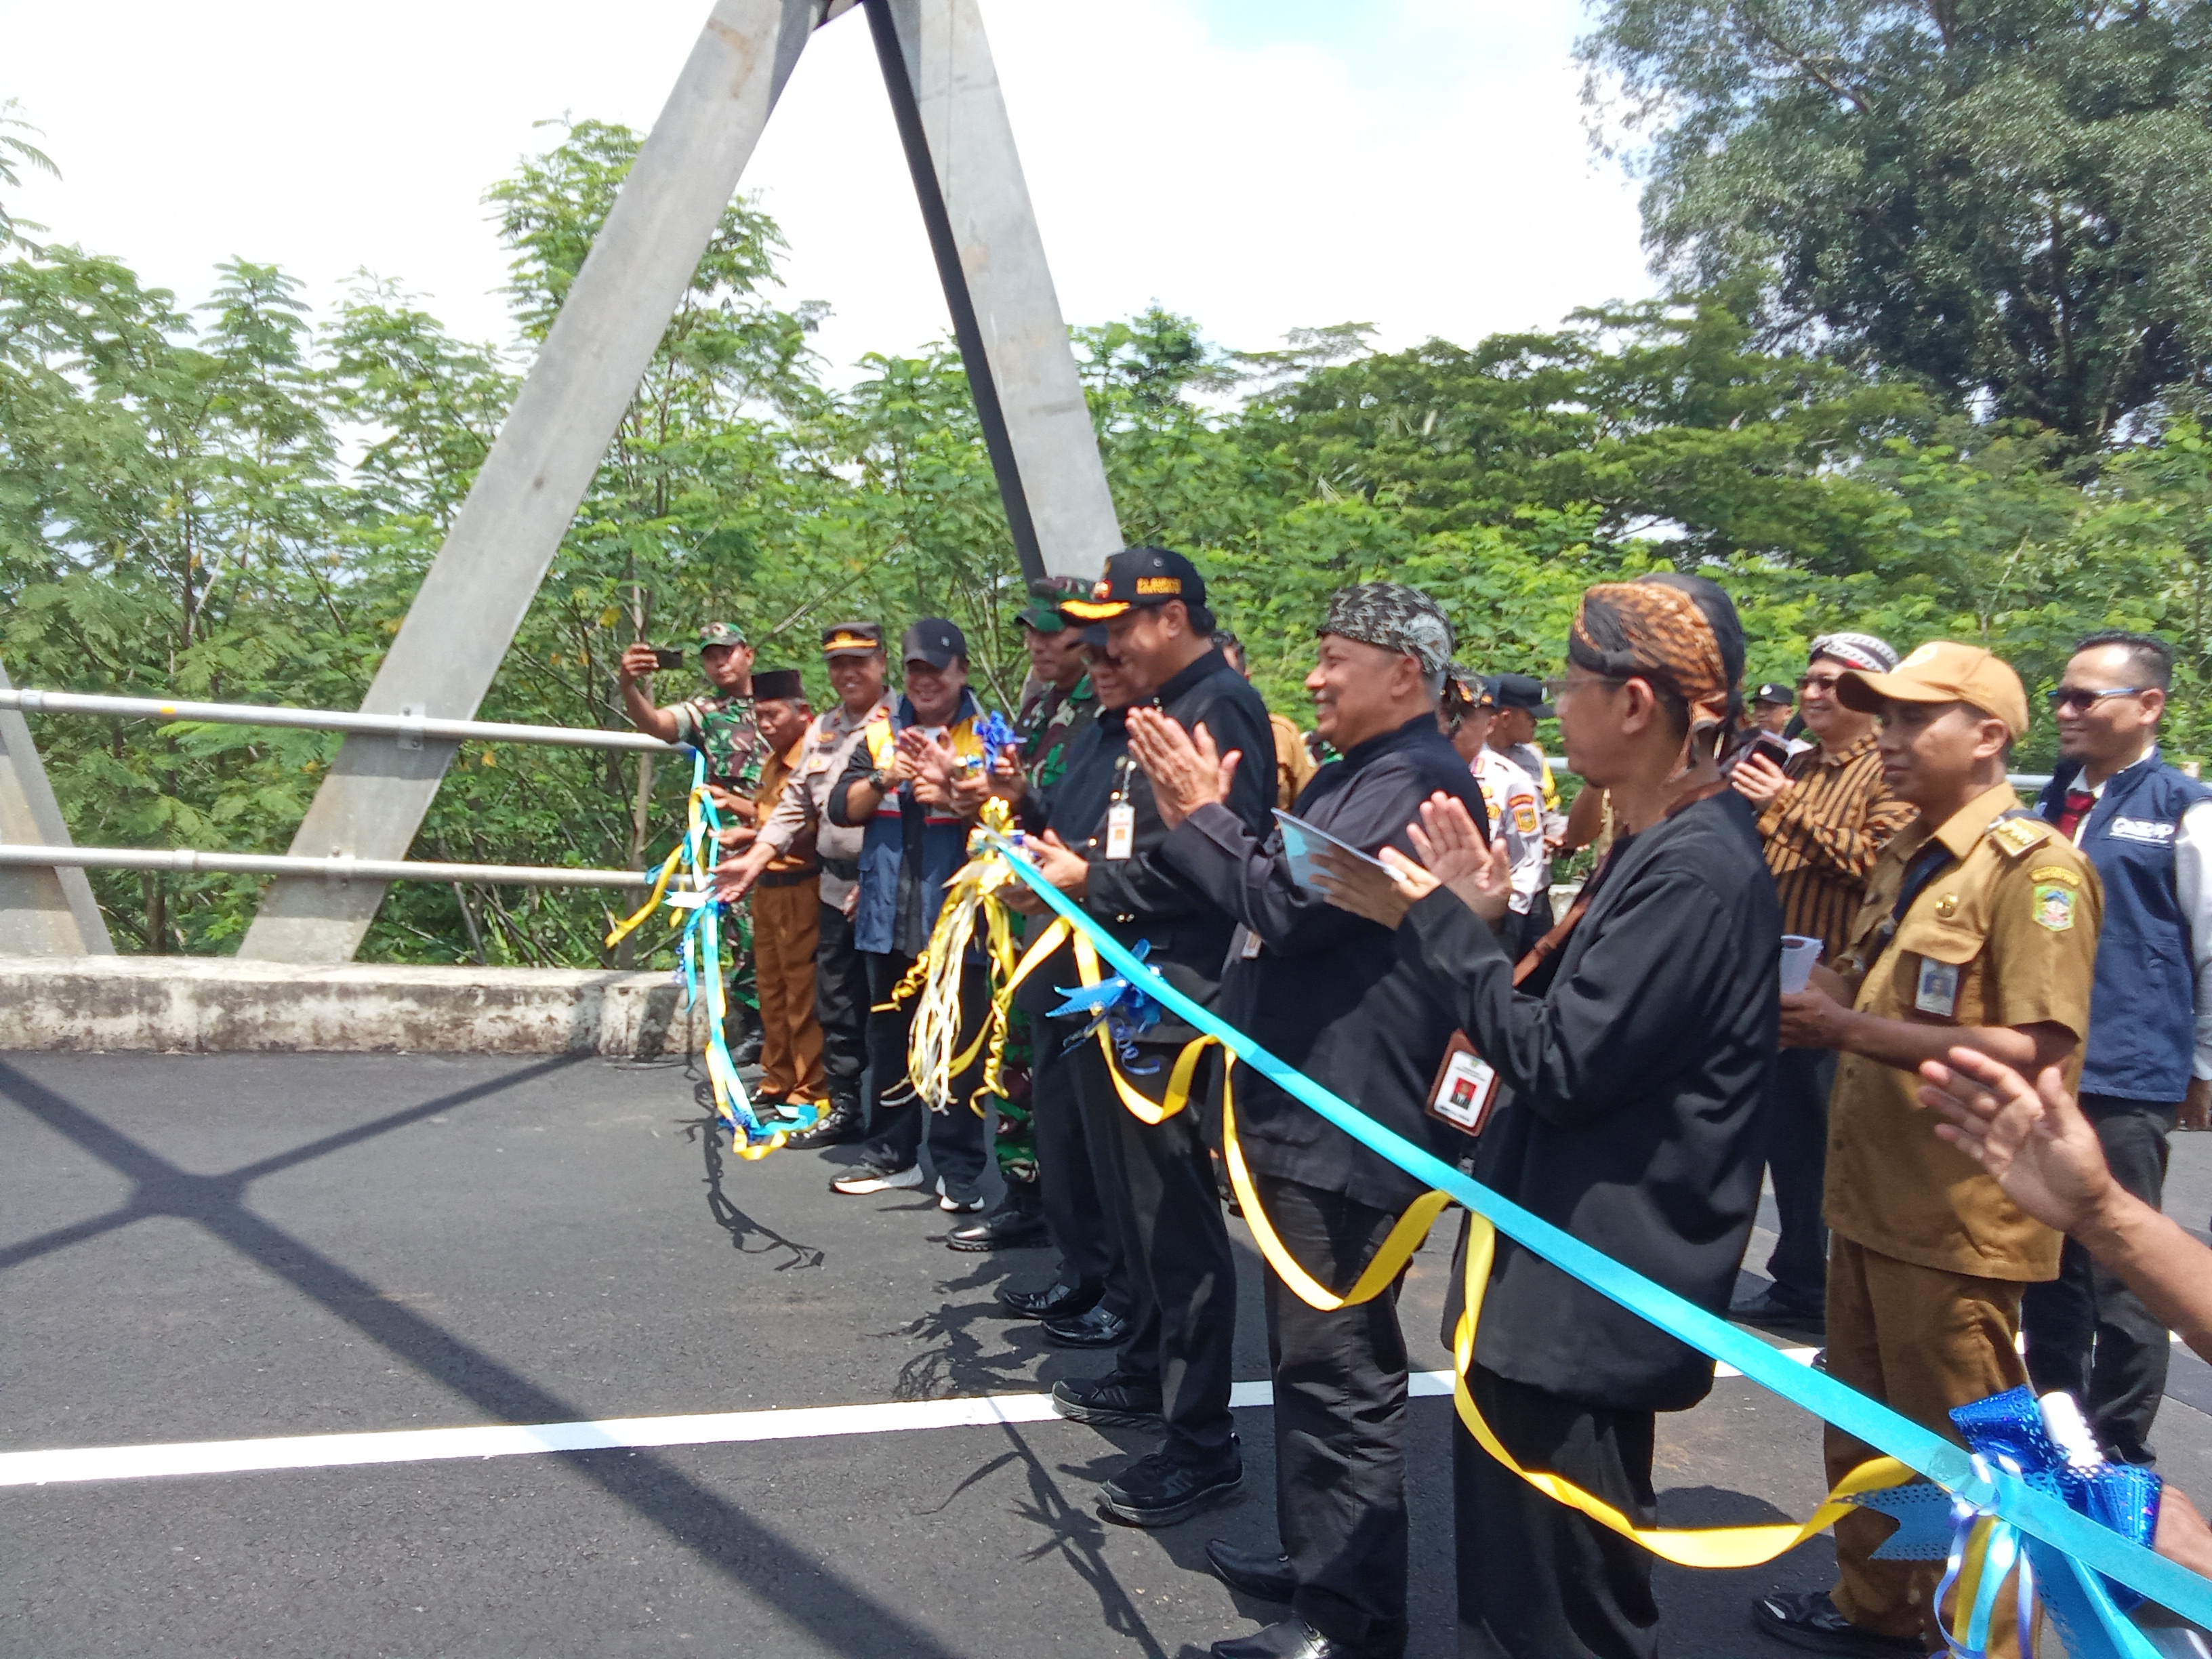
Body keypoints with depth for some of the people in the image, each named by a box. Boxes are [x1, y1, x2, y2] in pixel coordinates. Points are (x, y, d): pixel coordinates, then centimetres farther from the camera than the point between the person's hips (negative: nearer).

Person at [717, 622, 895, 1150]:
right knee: (837, 1003, 13)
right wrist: (754, 859, 10)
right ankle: (844, 1106, 25)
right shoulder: (823, 728, 16)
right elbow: (795, 804, 19)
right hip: (836, 887, 8)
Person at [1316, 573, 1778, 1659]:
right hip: (1573, 1261, 10)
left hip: (1593, 1286, -10)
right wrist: (1485, 922, 2)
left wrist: (1430, 923, -18)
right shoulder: (1661, 843, 11)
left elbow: (1559, 1066, -23)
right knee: (1514, 1565, 23)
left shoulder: (1695, 868, -22)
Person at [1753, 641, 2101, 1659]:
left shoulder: (2035, 867, -16)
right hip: (1873, 1194, 9)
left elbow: (2039, 1053, -24)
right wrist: (1811, 1001, 0)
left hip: (1959, 1215, -8)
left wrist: (1852, 1031, -25)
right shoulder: (1906, 857, 11)